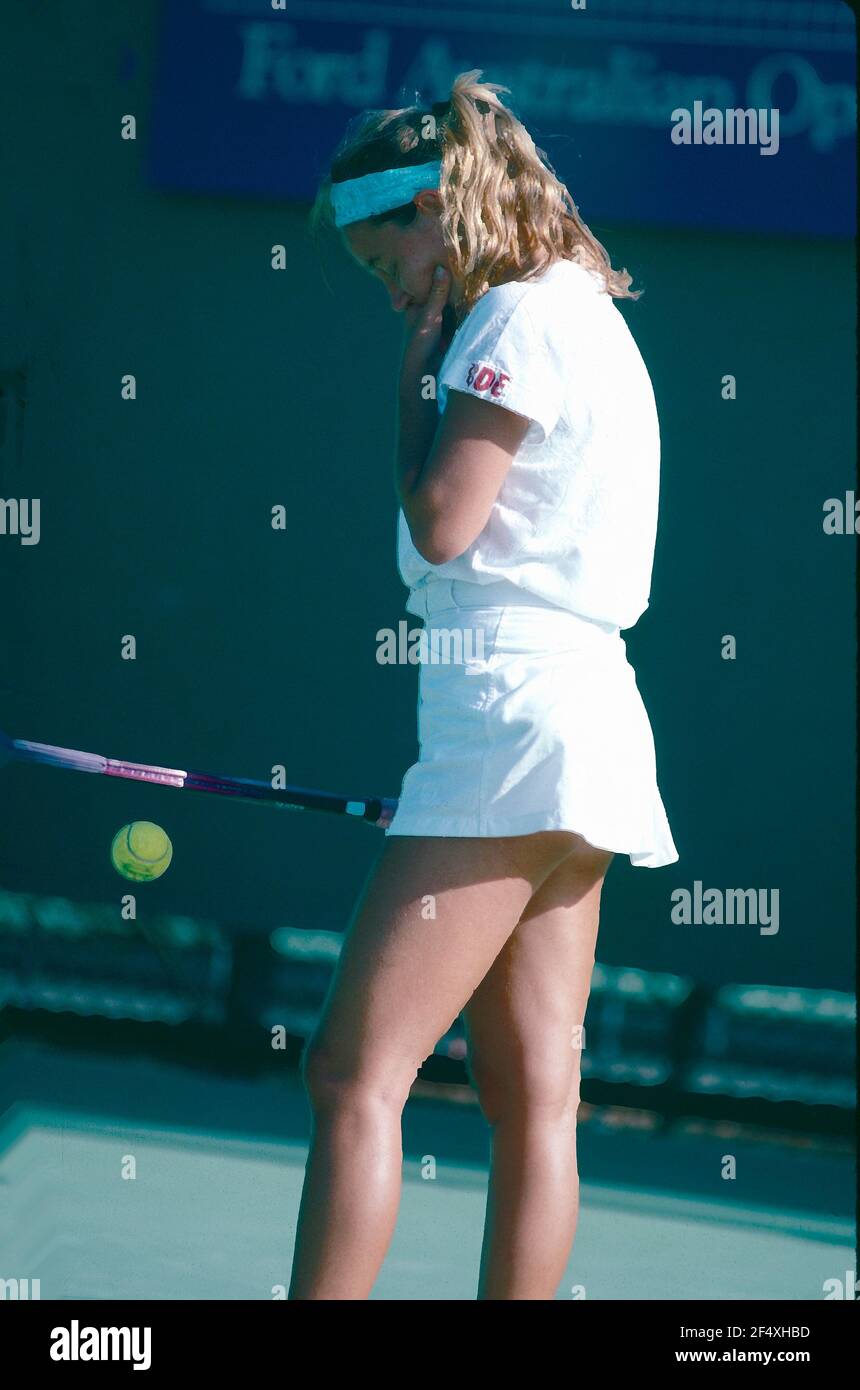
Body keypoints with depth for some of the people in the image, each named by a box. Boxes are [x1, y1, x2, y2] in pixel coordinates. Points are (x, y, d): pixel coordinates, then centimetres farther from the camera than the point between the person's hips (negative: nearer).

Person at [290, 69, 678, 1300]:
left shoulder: (519, 319, -9)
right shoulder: (579, 318, 21)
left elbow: (440, 522, -14)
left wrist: (421, 359, -2)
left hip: (516, 711, -10)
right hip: (577, 707, 10)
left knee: (354, 1078, -12)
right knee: (532, 1102, 7)